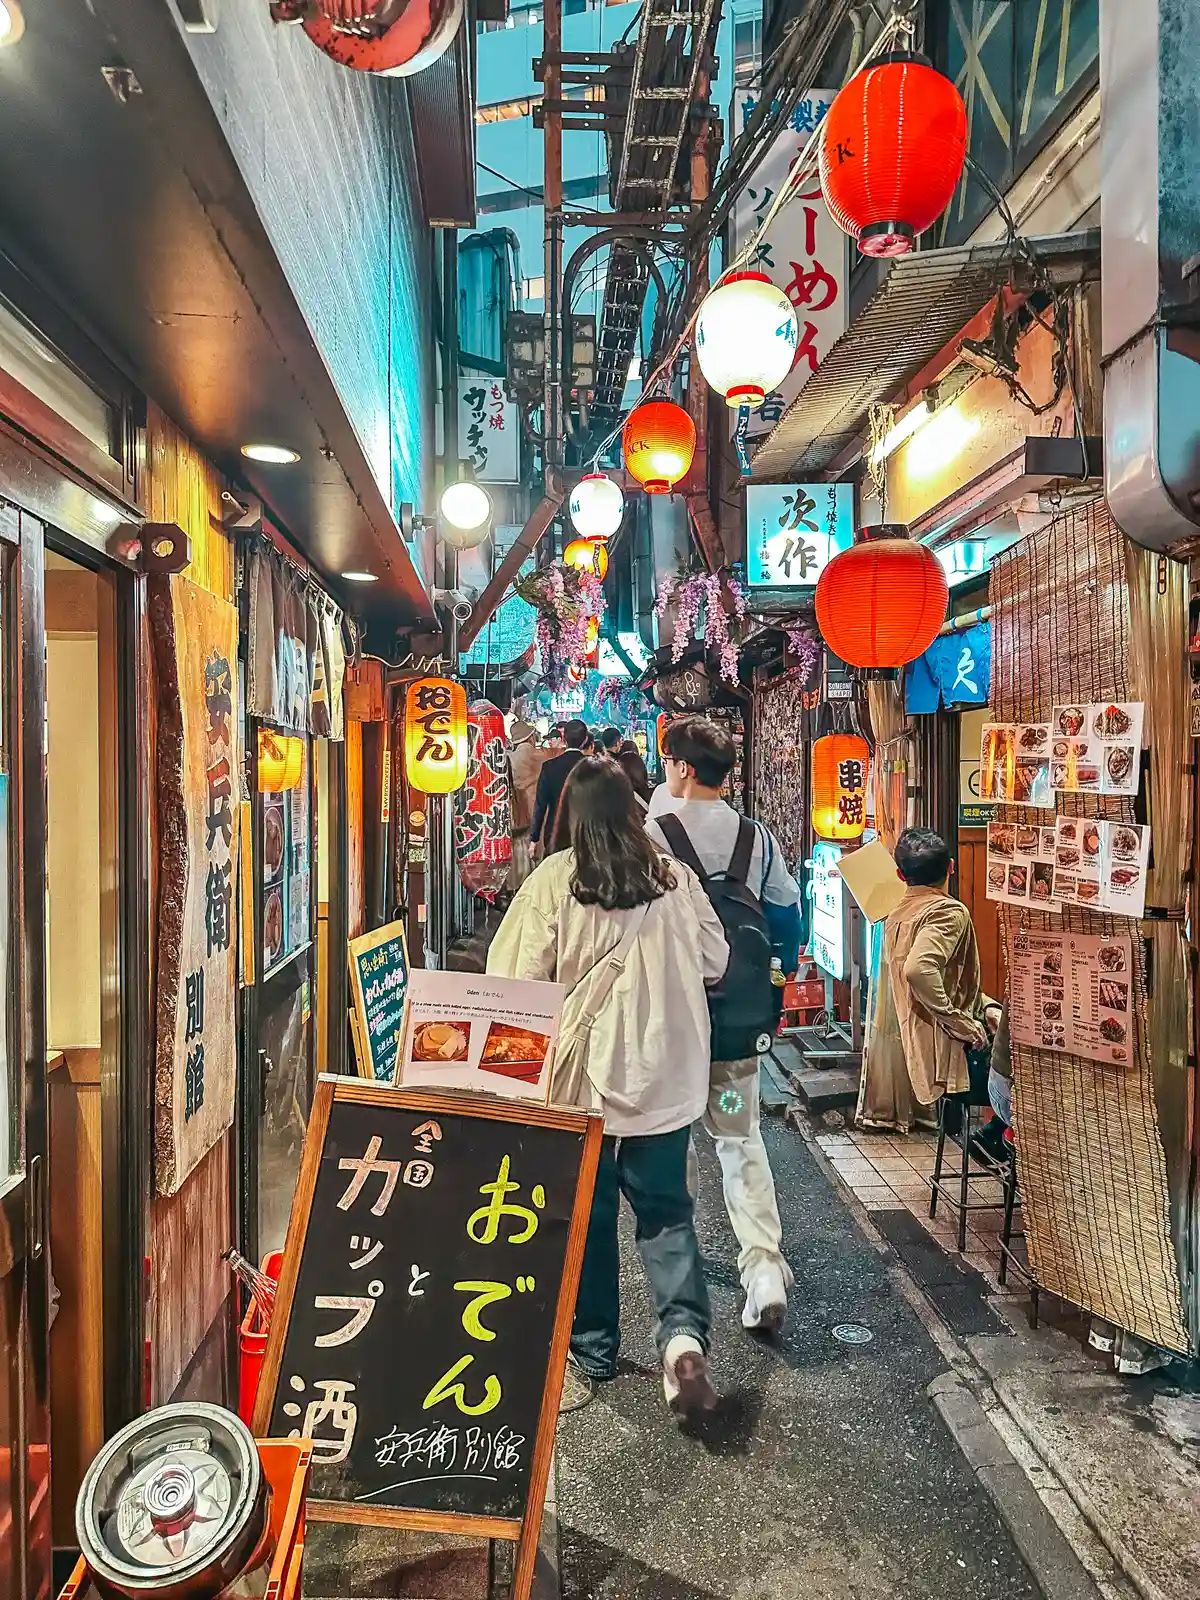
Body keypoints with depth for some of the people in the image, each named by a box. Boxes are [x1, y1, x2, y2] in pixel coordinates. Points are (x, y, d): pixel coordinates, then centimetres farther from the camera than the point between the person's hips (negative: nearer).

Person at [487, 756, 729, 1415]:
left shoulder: (553, 880, -12)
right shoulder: (674, 877, -4)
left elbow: (519, 978, -12)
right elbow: (715, 962, 5)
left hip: (585, 1071, -1)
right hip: (665, 1074, 2)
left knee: (586, 1214, 16)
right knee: (666, 1211, 15)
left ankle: (593, 1347, 28)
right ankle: (683, 1330, -3)